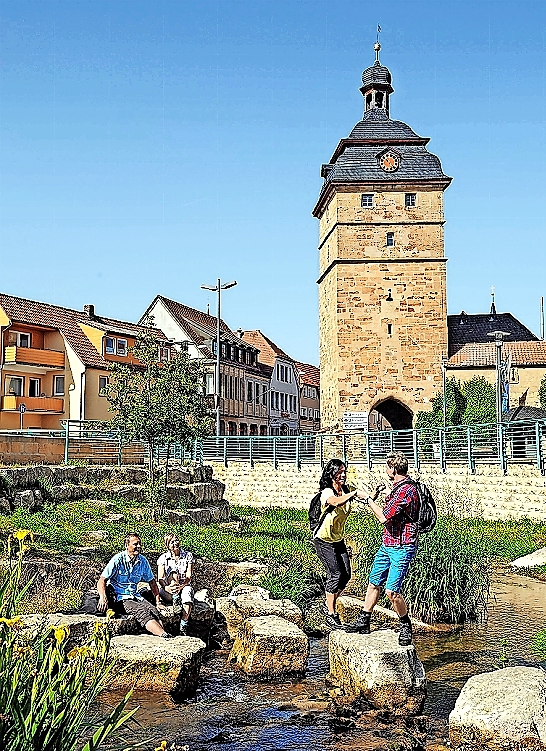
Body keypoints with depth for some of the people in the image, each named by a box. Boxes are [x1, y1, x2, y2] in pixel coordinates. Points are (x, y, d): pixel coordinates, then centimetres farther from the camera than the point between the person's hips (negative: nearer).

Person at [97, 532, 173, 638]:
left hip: (136, 597, 5)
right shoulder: (117, 560, -8)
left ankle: (163, 633, -47)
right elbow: (102, 581, -12)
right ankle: (164, 635, -48)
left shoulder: (142, 561, 7)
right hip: (119, 599, -5)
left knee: (153, 610, -26)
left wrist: (158, 601, 8)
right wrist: (103, 597, -31)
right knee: (141, 610, -32)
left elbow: (152, 582, 19)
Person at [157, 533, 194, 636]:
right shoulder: (163, 558, 3)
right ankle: (176, 600, -33)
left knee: (188, 591, -36)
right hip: (167, 592, 0)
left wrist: (181, 586, -25)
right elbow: (160, 578, -7)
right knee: (172, 568, -24)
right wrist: (166, 587, -28)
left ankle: (183, 629, -35)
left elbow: (188, 577, -5)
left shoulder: (188, 556, 3)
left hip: (184, 587, 0)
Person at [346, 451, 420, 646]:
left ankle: (406, 626, 9)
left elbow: (384, 518, -23)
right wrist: (375, 498, 12)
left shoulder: (407, 490, -21)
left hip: (402, 548, -10)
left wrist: (369, 499, -11)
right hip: (387, 545, 10)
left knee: (391, 591, -12)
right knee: (373, 584, 14)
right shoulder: (398, 487, 11)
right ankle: (363, 622, 25)